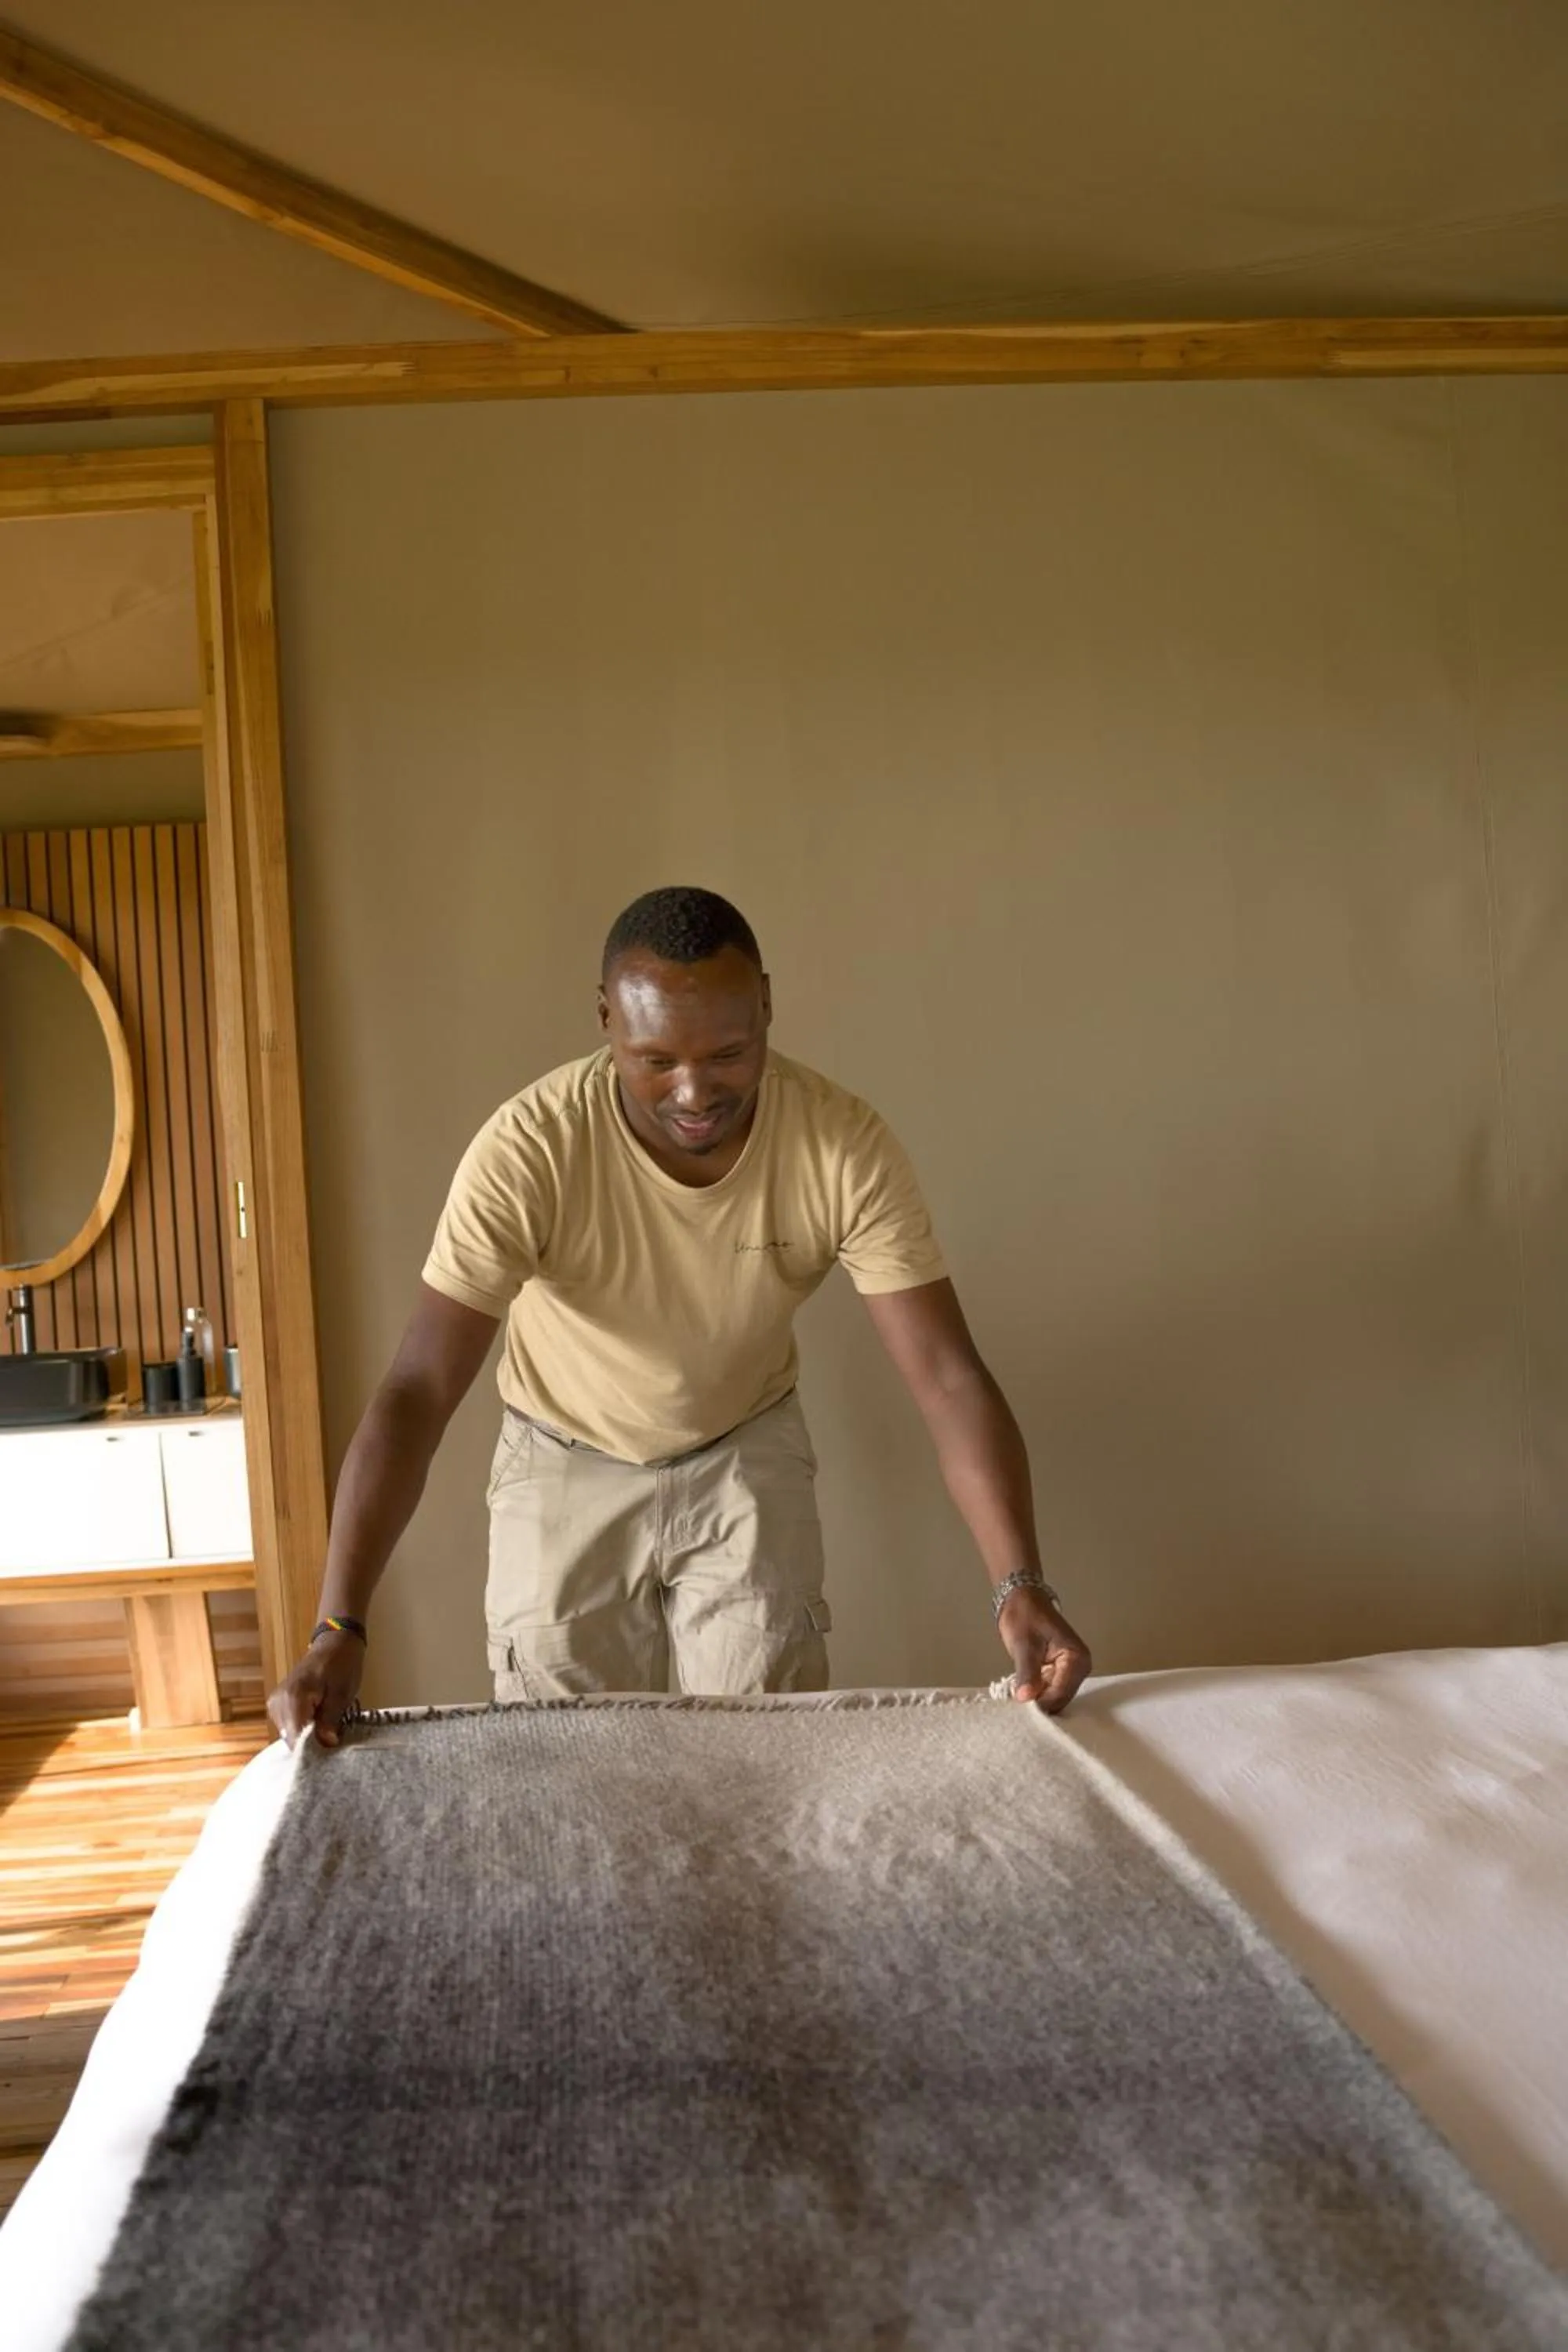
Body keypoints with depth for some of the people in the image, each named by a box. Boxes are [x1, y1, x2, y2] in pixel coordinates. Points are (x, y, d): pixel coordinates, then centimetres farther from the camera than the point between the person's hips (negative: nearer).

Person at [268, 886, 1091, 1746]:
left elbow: (948, 1378, -26)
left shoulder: (845, 1145, -26)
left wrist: (1020, 1586, -37)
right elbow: (417, 1392, -31)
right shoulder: (529, 1148, -31)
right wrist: (338, 1631, -38)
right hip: (567, 1466, -1)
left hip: (748, 1459, 1)